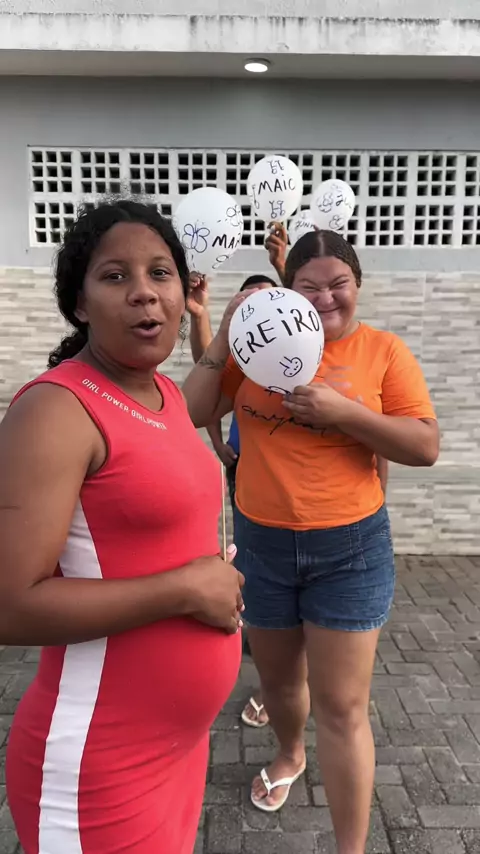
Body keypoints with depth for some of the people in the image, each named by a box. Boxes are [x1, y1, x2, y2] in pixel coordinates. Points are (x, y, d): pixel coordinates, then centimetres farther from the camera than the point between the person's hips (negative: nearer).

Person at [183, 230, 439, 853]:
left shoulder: (383, 351, -5)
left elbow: (426, 447, -8)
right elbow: (194, 414, -4)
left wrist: (344, 411, -22)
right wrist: (226, 335, -14)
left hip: (350, 550, -2)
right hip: (262, 545, 3)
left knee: (342, 708, 6)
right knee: (277, 678, 24)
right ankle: (290, 755, 57)